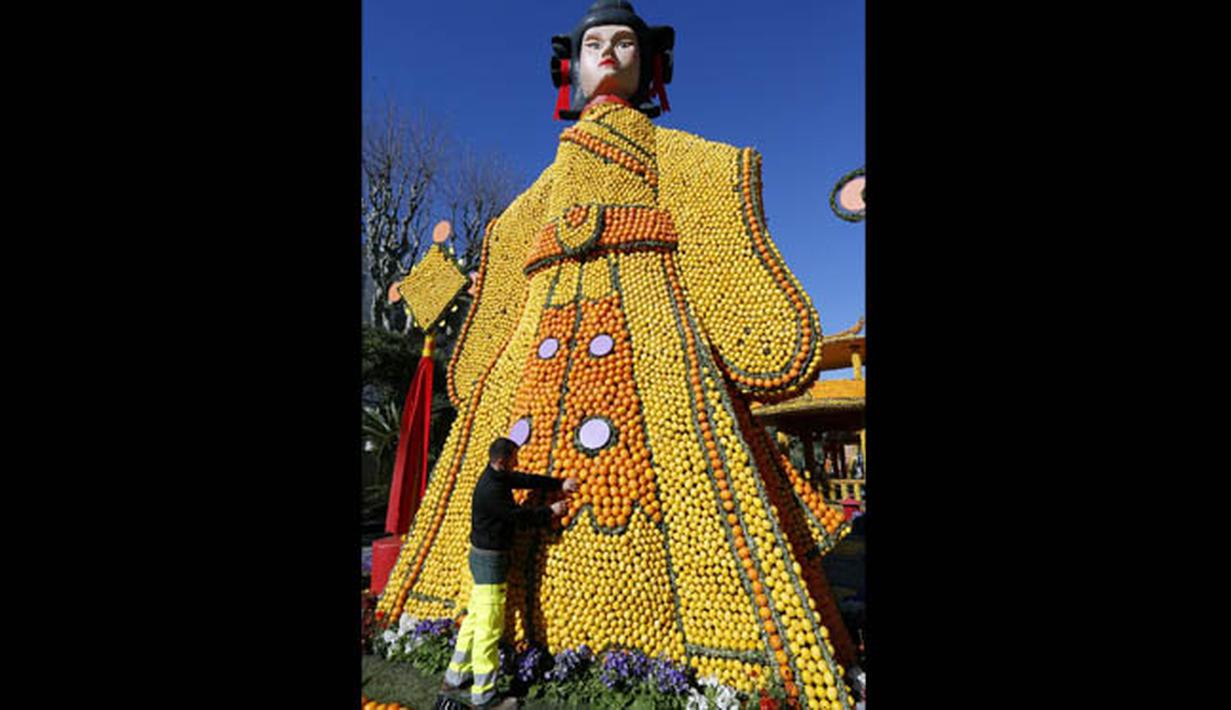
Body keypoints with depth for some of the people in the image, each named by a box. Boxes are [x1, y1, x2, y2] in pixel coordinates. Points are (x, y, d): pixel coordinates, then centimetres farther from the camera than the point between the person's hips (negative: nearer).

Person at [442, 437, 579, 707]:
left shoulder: (499, 476, 3)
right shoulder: (491, 489, -25)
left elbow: (529, 480, 9)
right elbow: (519, 515, -21)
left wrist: (560, 484, 1)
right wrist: (551, 511, -8)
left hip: (485, 556, 10)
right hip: (489, 559, -10)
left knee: (475, 617, 18)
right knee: (489, 625, -3)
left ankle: (456, 676, 30)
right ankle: (483, 693, 7)